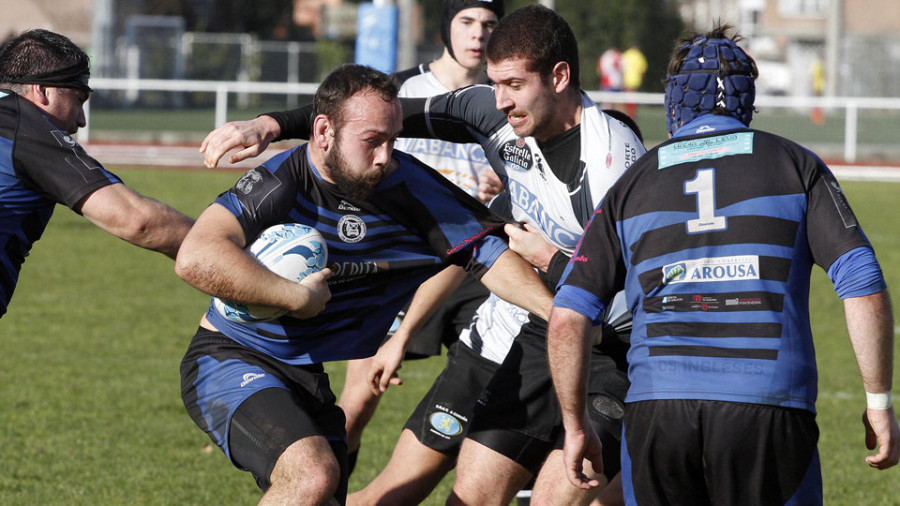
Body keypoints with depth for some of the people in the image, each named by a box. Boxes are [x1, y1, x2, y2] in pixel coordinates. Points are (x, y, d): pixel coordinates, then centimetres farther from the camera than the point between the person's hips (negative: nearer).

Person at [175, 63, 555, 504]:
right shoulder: (280, 183, -23)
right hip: (231, 363, -7)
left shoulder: (401, 183, -8)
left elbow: (484, 252, 1)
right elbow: (195, 259, -37)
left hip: (309, 382, 7)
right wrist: (298, 297, -31)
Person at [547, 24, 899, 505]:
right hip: (770, 412, -1)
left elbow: (567, 318, 8)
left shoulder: (632, 185, 14)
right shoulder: (796, 165, 11)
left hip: (656, 412, 2)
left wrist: (576, 427, 17)